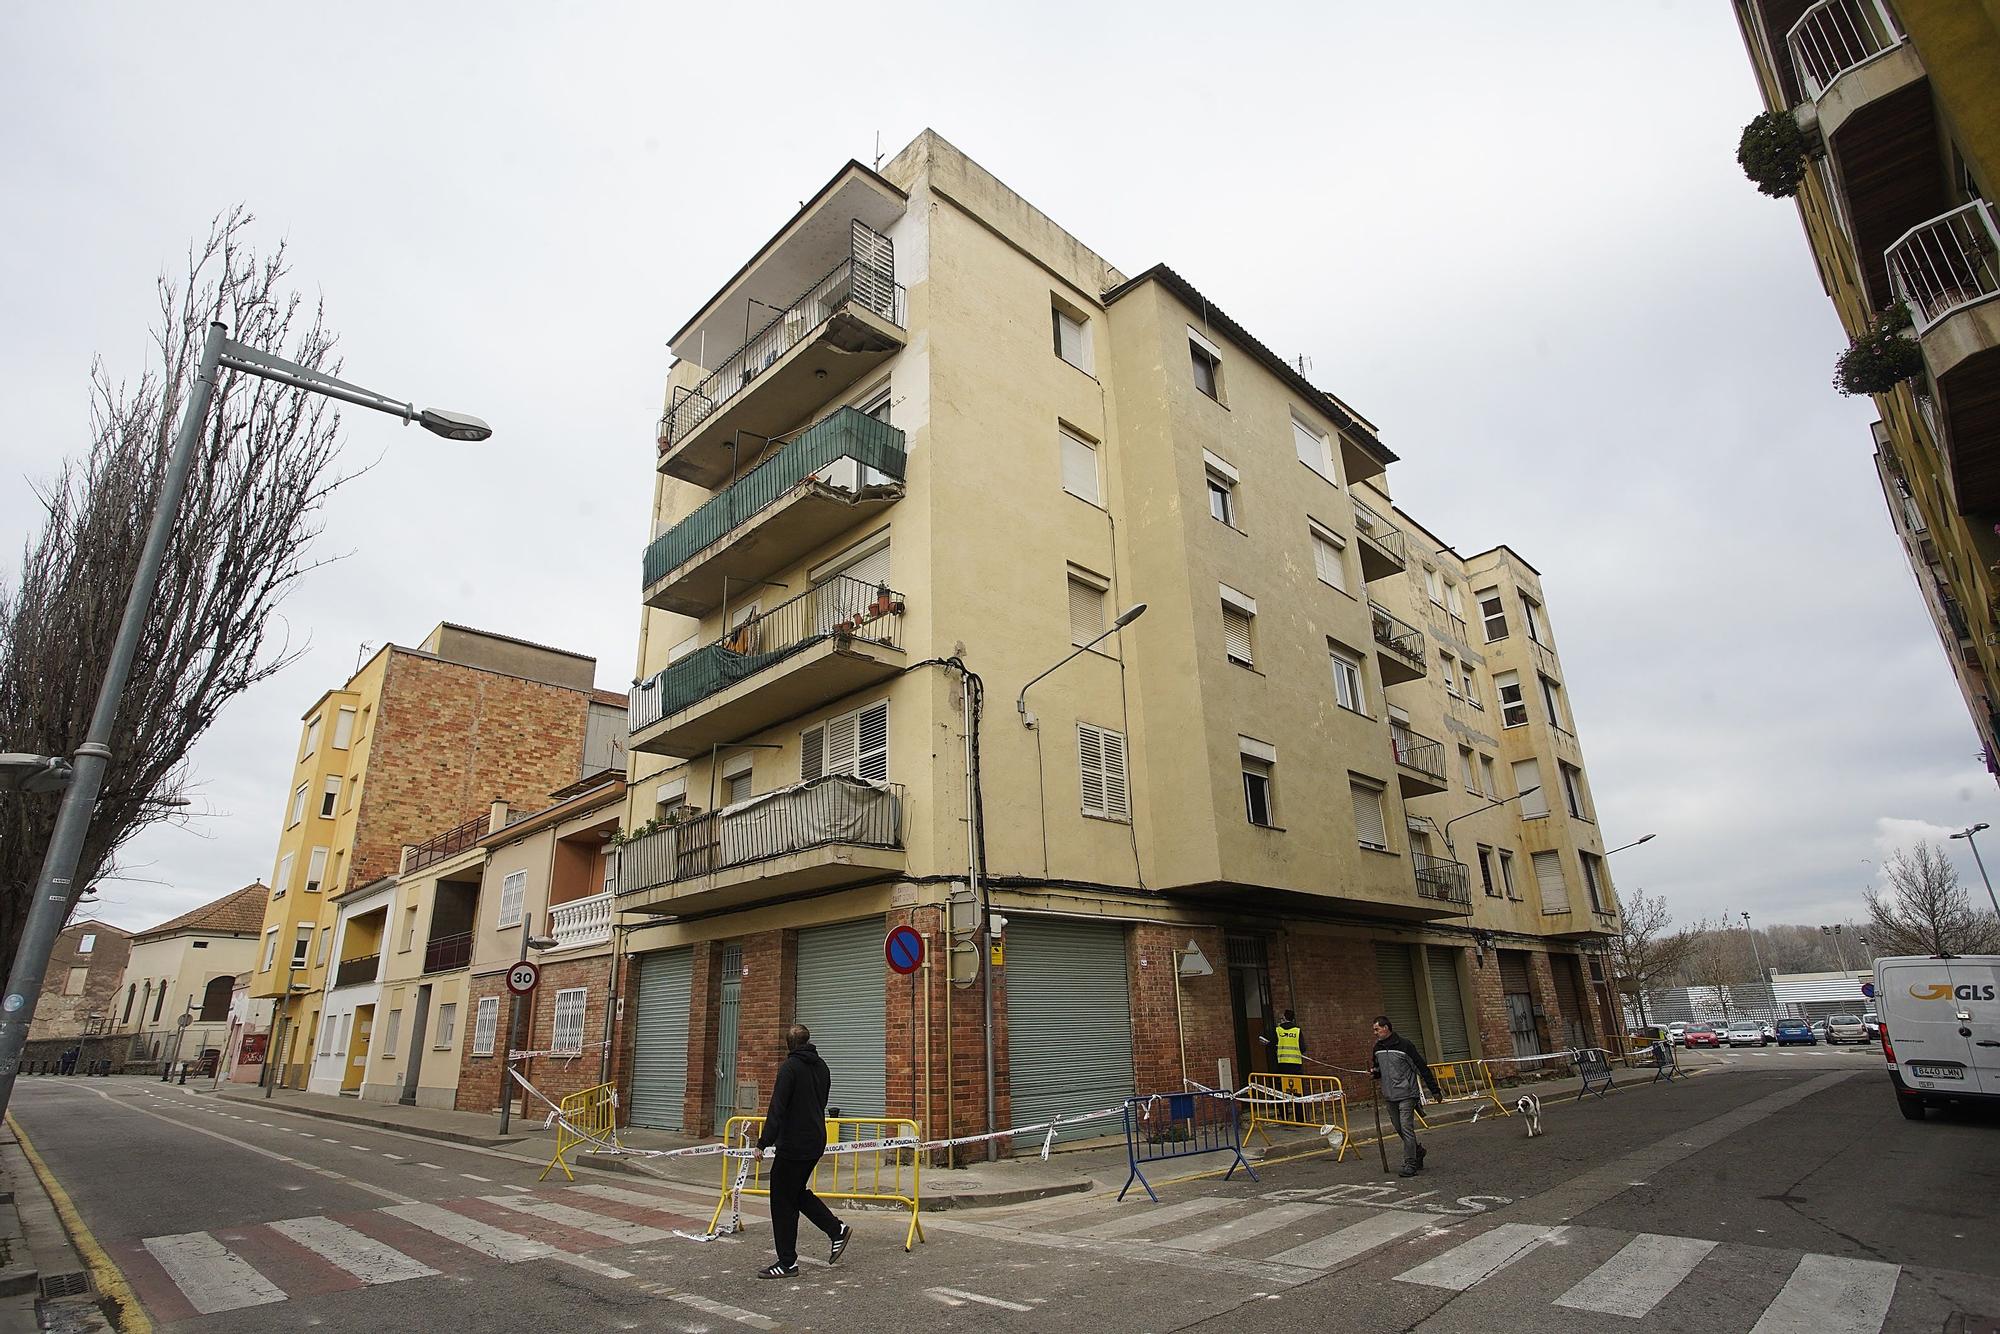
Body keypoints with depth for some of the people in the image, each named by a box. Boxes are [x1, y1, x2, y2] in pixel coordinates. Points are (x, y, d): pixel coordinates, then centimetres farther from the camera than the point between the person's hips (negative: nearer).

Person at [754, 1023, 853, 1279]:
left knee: (783, 1201, 3)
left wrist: (764, 1142, -19)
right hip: (816, 1143, 8)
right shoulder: (822, 1067, 11)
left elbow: (777, 1108, -20)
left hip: (793, 1144, -8)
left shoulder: (790, 1067, -13)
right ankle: (837, 1229, 16)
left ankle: (787, 1263, 8)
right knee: (798, 1192, 22)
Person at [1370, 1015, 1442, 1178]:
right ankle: (1417, 1151, 35)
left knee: (1406, 1128, -9)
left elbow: (1422, 1067, -10)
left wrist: (1434, 1090, -9)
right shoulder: (1378, 1048, 7)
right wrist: (1374, 1073, -1)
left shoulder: (1404, 1045, -13)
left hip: (1406, 1094, -7)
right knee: (1398, 1128, 12)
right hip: (1389, 1096, 7)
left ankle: (1410, 1164, -2)